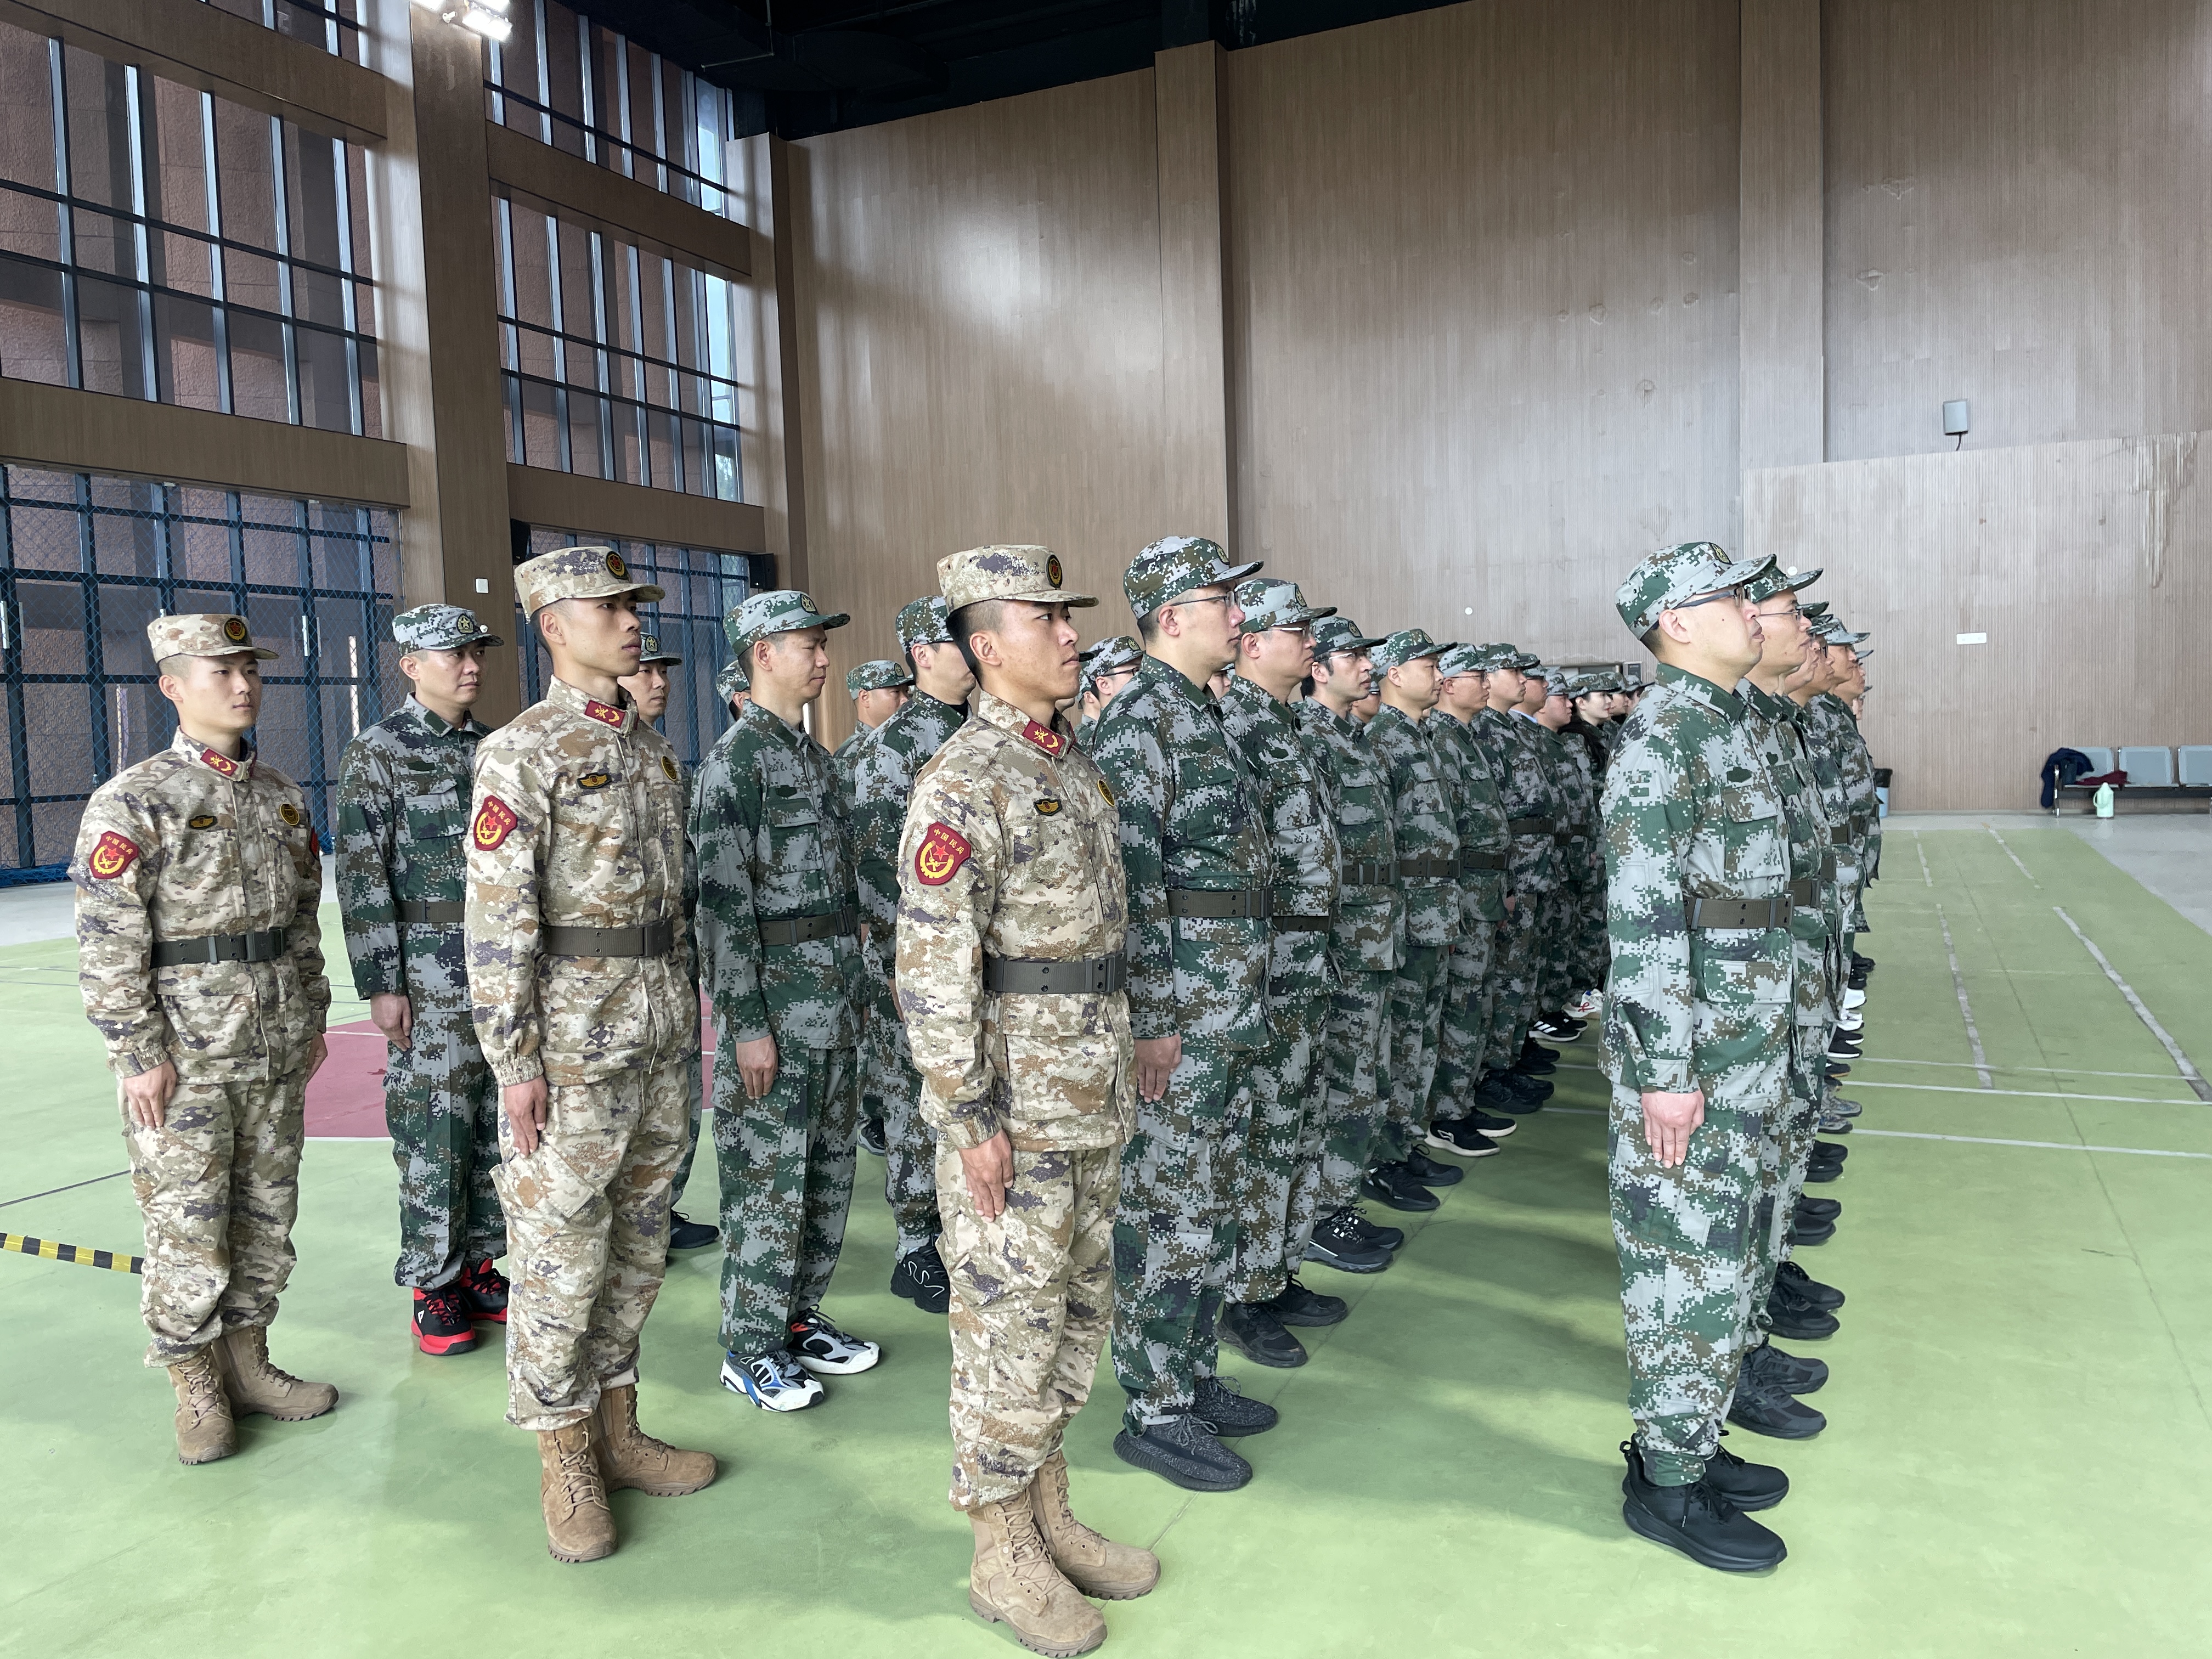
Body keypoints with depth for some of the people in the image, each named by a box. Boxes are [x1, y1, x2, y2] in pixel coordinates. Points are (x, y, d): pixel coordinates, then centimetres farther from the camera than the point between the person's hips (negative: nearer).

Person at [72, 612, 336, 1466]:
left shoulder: (280, 795, 10)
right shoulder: (134, 799, -10)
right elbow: (108, 942, -13)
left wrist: (313, 1016, 14)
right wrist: (139, 1055, -15)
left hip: (277, 1048, 6)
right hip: (184, 1054, -6)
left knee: (268, 1212, 13)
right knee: (187, 1226, 2)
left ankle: (246, 1359, 28)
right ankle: (197, 1391, 17)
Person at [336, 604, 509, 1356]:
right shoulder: (377, 752, -6)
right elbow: (361, 875, -9)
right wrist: (382, 984, -12)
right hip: (432, 971, -5)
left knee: (497, 1123, 11)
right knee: (434, 1130, 1)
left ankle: (481, 1264, 24)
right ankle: (433, 1284, 14)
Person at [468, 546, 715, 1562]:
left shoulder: (655, 751, 12)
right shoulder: (521, 752, -11)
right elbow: (498, 920, -15)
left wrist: (687, 1021, 15)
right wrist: (516, 1064, -17)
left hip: (661, 1036, 7)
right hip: (572, 1038, -7)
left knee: (637, 1241, 14)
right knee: (559, 1249, 3)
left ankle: (616, 1430, 29)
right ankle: (564, 1469, 16)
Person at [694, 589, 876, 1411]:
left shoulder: (816, 755, 14)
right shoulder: (734, 759, -13)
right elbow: (724, 901, -18)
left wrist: (850, 989, 18)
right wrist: (748, 1025, -20)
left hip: (833, 1002, 9)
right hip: (772, 1003, -9)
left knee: (829, 1168, 15)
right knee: (767, 1179, 1)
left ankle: (799, 1317, 29)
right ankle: (750, 1349, 14)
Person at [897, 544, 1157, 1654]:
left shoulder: (1074, 764, 12)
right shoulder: (964, 783, -16)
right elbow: (932, 967, -19)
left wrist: (1120, 1058, 17)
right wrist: (968, 1119, -20)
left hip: (1093, 1099, 9)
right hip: (1013, 1107, -9)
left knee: (1077, 1311, 17)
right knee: (1010, 1323, 4)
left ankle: (1049, 1513, 34)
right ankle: (1001, 1554, 21)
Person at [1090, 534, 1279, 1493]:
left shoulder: (1201, 716, 15)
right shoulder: (1138, 723, -15)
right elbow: (1130, 885, -20)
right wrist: (1152, 1021, -21)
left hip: (1231, 1015, 10)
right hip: (1179, 1017, -10)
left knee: (1209, 1202, 17)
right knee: (1164, 1213, 0)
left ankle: (1193, 1378, 30)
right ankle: (1154, 1413, 13)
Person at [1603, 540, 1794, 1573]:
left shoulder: (1722, 725, 14)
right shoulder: (1663, 733, -16)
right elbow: (1642, 916, -22)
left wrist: (1758, 1050, 21)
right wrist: (1664, 1068, -22)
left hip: (1740, 1048, 10)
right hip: (1688, 1054, -10)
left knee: (1715, 1253, 17)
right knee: (1688, 1264, 0)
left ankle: (1687, 1441, 31)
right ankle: (1667, 1483, 14)